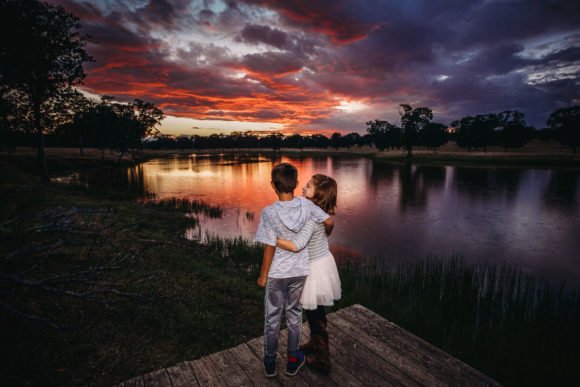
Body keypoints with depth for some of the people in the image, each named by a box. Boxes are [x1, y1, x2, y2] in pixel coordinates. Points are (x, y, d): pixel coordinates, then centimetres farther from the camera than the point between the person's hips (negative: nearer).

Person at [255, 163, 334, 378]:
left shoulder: (269, 213, -21)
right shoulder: (305, 205, -13)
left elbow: (270, 249, -17)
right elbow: (329, 221, -5)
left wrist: (263, 275, -4)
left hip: (277, 273, -2)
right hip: (299, 271, 3)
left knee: (272, 317, 16)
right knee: (294, 314, 19)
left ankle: (269, 362, 33)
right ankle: (293, 360, 34)